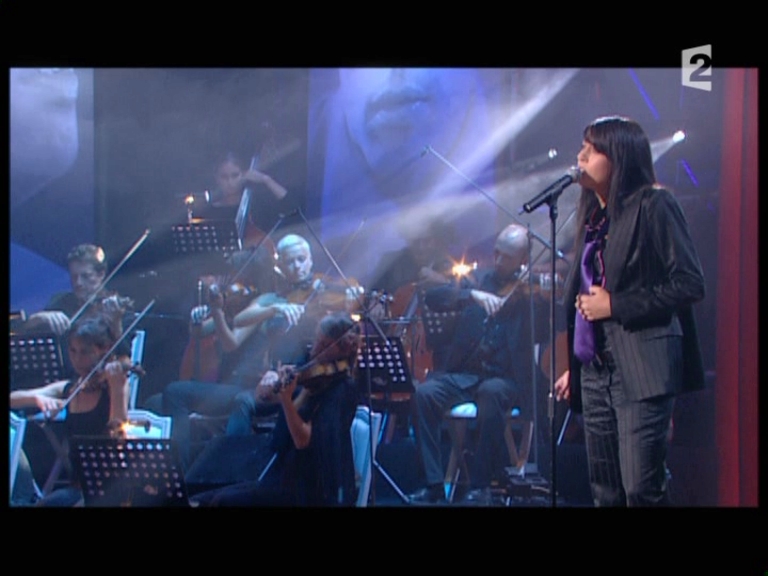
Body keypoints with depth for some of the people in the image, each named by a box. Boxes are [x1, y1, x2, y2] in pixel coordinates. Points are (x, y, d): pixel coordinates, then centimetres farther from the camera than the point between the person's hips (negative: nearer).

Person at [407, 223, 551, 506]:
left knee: (491, 392, -37)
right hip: (462, 374, 3)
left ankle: (481, 485, -26)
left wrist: (539, 300, -30)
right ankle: (434, 484, -19)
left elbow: (541, 334, -13)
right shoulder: (477, 281, 12)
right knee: (424, 393, -25)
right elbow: (432, 297, -2)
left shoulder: (531, 290, 3)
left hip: (505, 379, -3)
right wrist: (473, 294, -18)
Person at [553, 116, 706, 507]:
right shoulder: (595, 214, 15)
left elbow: (690, 284, -13)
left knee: (642, 489, -10)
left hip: (641, 369, -8)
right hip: (595, 369, 8)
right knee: (605, 493, 9)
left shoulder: (653, 205, -8)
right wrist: (573, 366, 18)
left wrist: (615, 305, -13)